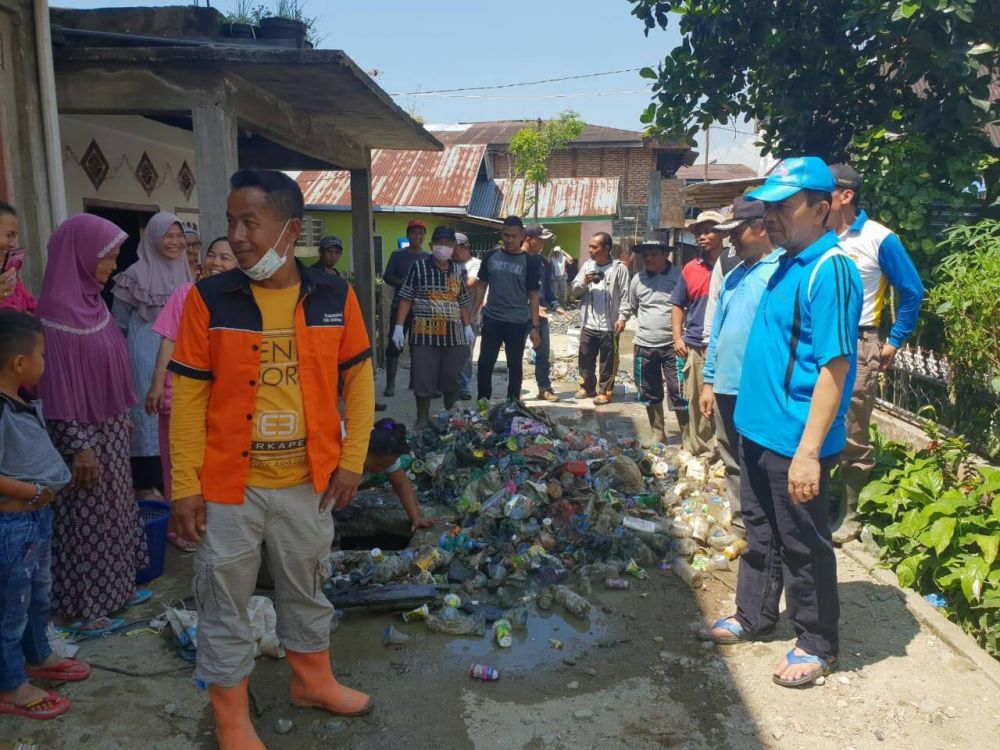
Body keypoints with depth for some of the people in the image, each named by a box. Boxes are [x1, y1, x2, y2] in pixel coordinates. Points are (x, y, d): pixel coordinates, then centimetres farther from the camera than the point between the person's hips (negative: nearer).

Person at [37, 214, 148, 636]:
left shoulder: (91, 299, 4)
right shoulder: (58, 309, -22)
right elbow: (56, 387, -22)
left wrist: (123, 416, 17)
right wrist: (78, 447, -20)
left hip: (110, 429, 9)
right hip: (83, 435, -9)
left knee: (113, 512, 18)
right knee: (85, 519, 4)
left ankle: (113, 588, 33)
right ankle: (76, 609, 19)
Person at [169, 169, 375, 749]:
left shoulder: (335, 297, -5)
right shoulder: (208, 299, -9)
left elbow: (359, 379, 3)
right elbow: (189, 395, -6)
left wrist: (352, 459, -2)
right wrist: (186, 484, -7)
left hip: (309, 481, 2)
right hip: (229, 484, -1)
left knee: (308, 589, 21)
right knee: (226, 602, 13)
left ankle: (313, 680, 46)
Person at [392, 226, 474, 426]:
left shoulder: (459, 271, 10)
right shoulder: (418, 267, -1)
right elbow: (406, 299, -2)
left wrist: (468, 327, 9)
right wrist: (399, 326, -9)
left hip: (454, 334, 3)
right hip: (424, 333, -3)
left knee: (452, 379, 9)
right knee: (423, 379, 1)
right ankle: (422, 419, 15)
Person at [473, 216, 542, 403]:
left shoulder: (529, 262, -3)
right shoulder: (491, 256, 3)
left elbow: (533, 296, -2)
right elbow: (482, 286, 10)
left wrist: (535, 326, -7)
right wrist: (473, 314, 4)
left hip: (518, 322, -2)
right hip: (491, 319, 2)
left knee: (515, 366, 9)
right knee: (485, 364, 4)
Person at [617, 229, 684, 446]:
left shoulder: (679, 277, -5)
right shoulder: (638, 279, 6)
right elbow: (630, 305, 21)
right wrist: (622, 318, 10)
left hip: (672, 345, -4)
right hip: (644, 346, 4)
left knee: (679, 394, -5)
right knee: (650, 394, 13)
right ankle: (658, 435, 28)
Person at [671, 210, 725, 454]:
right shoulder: (690, 269, 10)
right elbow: (678, 306, 15)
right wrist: (677, 338, 4)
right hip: (695, 347, 3)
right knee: (696, 402, 9)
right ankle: (696, 448, 21)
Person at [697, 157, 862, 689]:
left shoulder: (829, 270, -20)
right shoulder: (788, 264, 9)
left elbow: (835, 365, -24)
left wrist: (809, 451, -25)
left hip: (794, 443, -9)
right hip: (759, 429, 9)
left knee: (803, 545, 8)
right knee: (760, 531, 21)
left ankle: (817, 646, 28)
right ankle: (752, 617, 39)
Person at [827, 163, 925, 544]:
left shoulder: (879, 239, -6)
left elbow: (912, 292, 0)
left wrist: (894, 342, -2)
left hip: (856, 347, -4)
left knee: (851, 437, 3)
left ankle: (849, 513, 17)